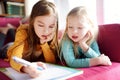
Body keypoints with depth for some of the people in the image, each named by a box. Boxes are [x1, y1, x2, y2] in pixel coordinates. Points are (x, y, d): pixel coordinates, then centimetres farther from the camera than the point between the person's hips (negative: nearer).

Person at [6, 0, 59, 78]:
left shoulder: (52, 36, -26)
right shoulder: (24, 32, -34)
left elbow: (52, 62, -24)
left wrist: (44, 43, -37)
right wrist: (26, 68, -66)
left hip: (35, 64, 2)